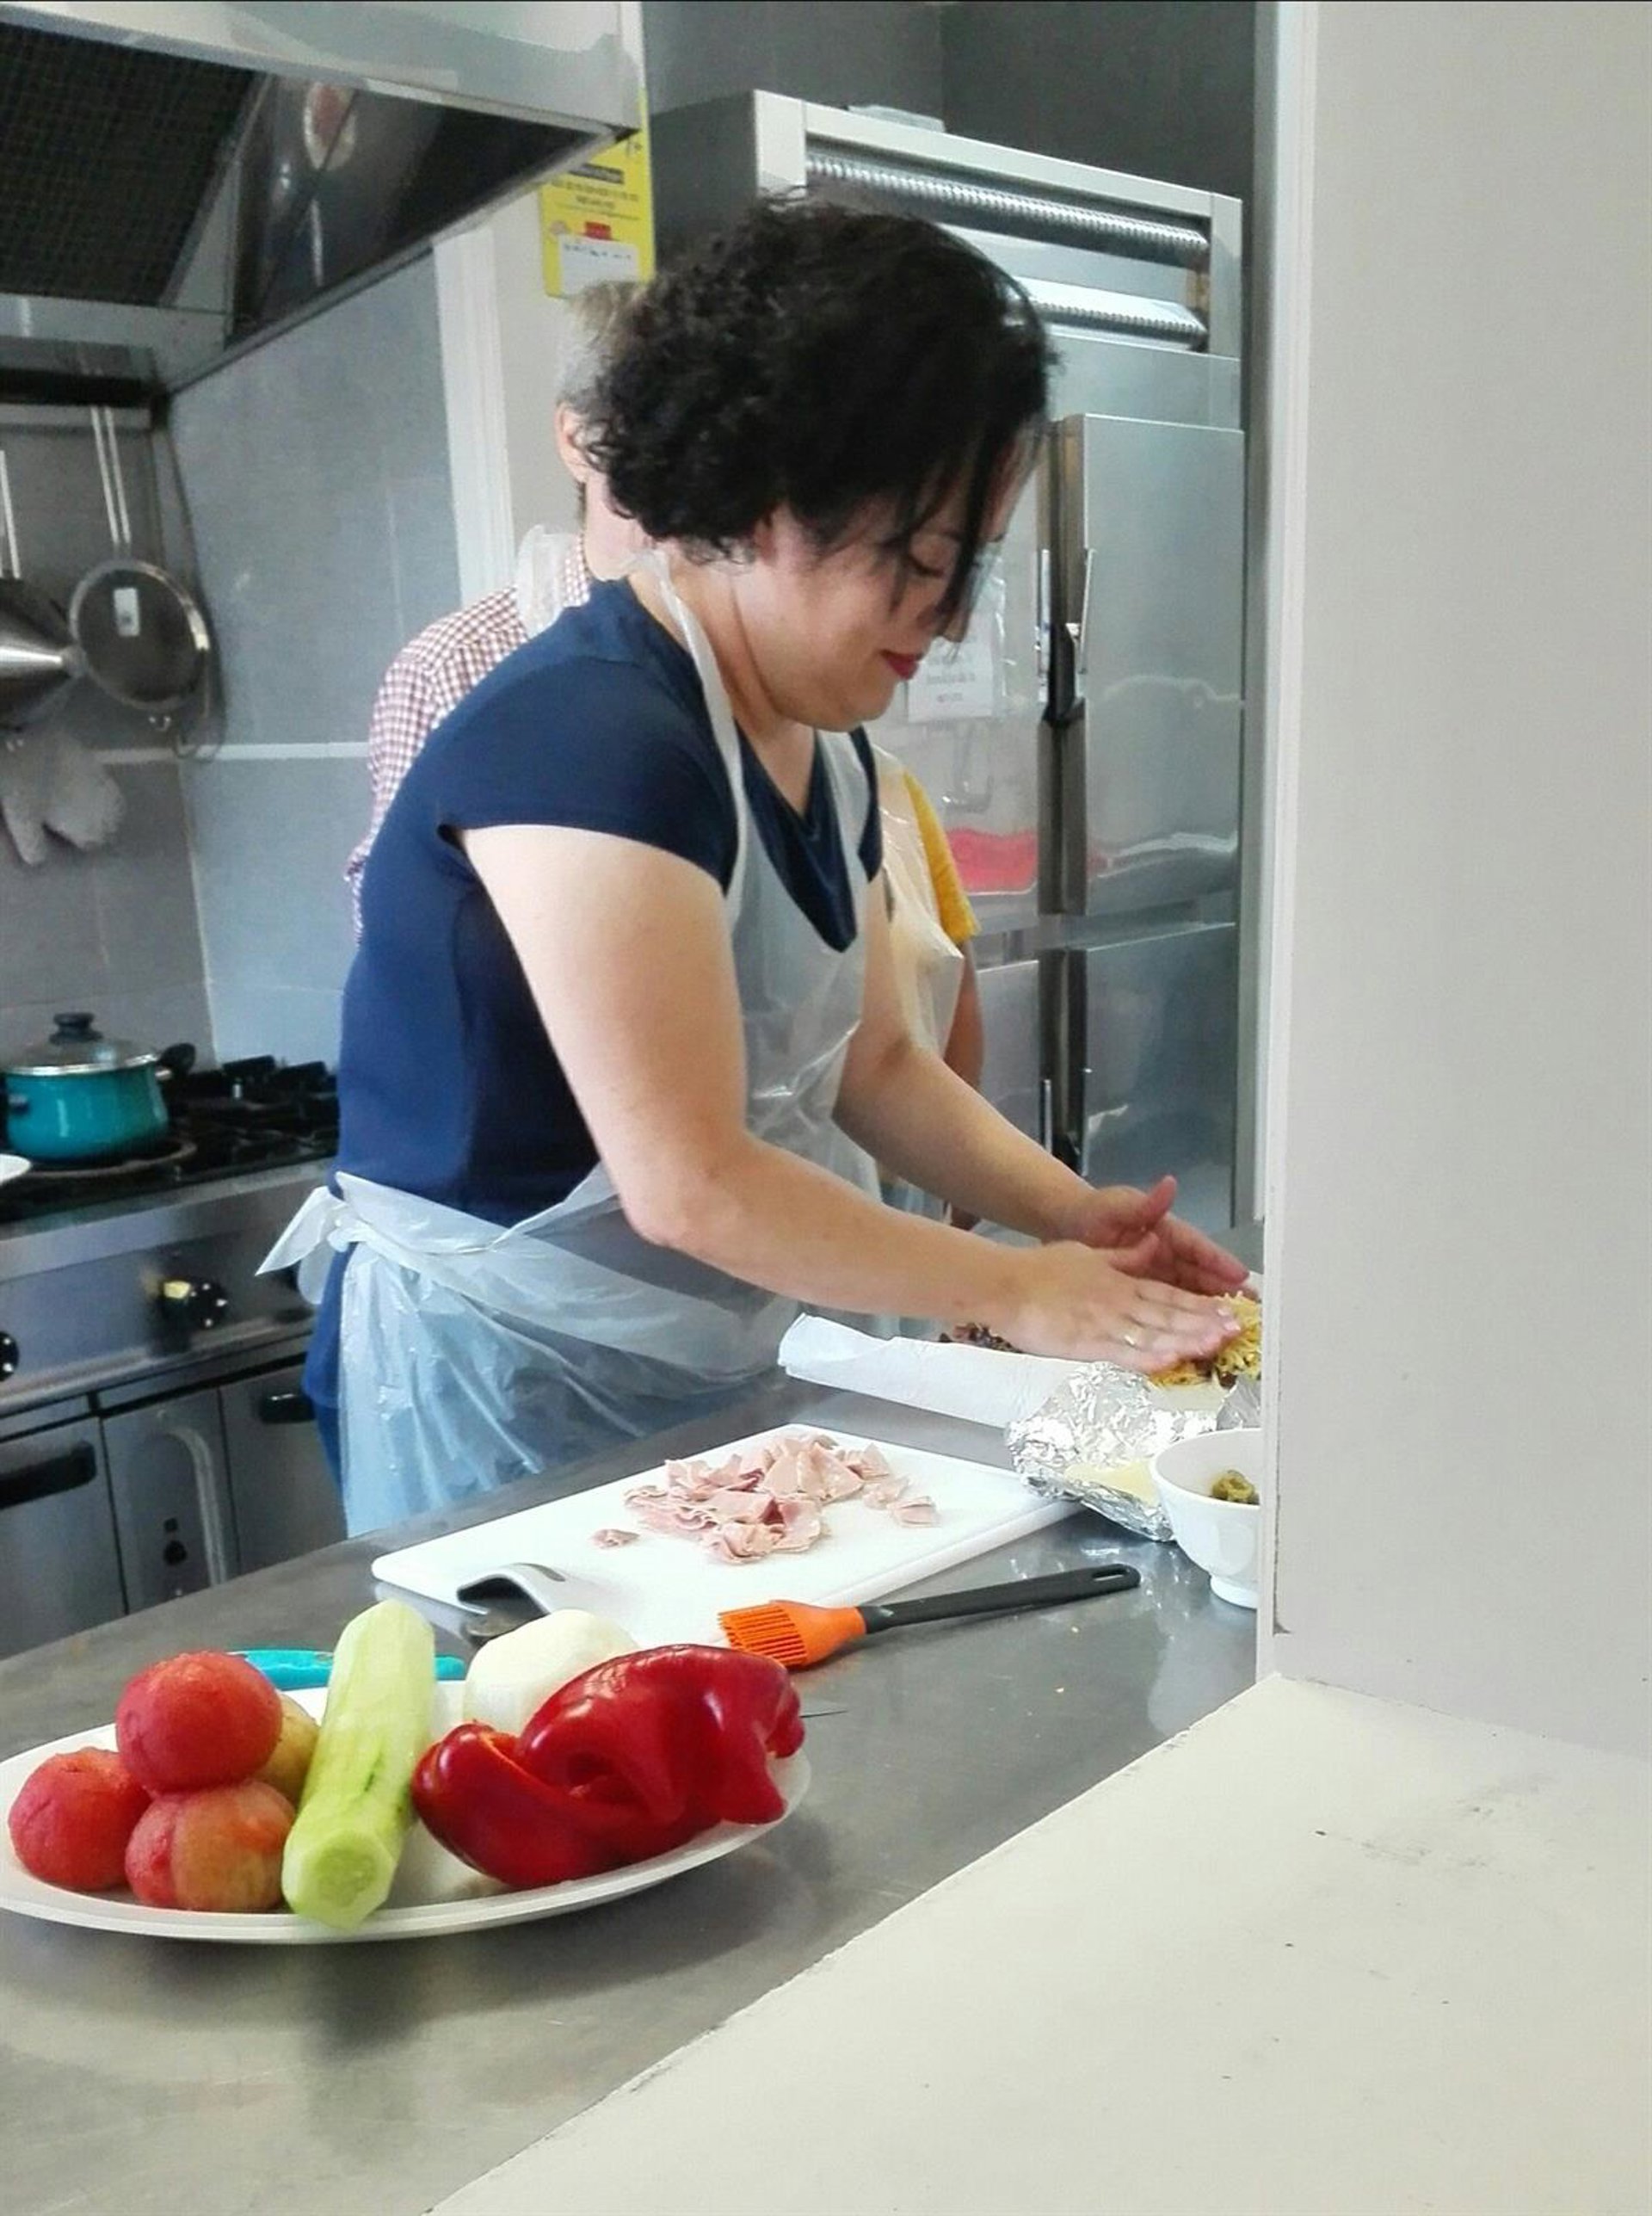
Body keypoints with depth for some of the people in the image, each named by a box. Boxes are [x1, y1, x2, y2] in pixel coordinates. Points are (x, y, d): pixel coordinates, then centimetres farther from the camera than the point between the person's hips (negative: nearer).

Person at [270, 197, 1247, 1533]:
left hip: (712, 1380, 9)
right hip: (497, 1396, -8)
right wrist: (1014, 1292, -18)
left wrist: (1079, 1216, -4)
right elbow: (691, 1186, -27)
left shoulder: (824, 748, 5)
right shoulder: (586, 737, -25)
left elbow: (875, 1065, 10)